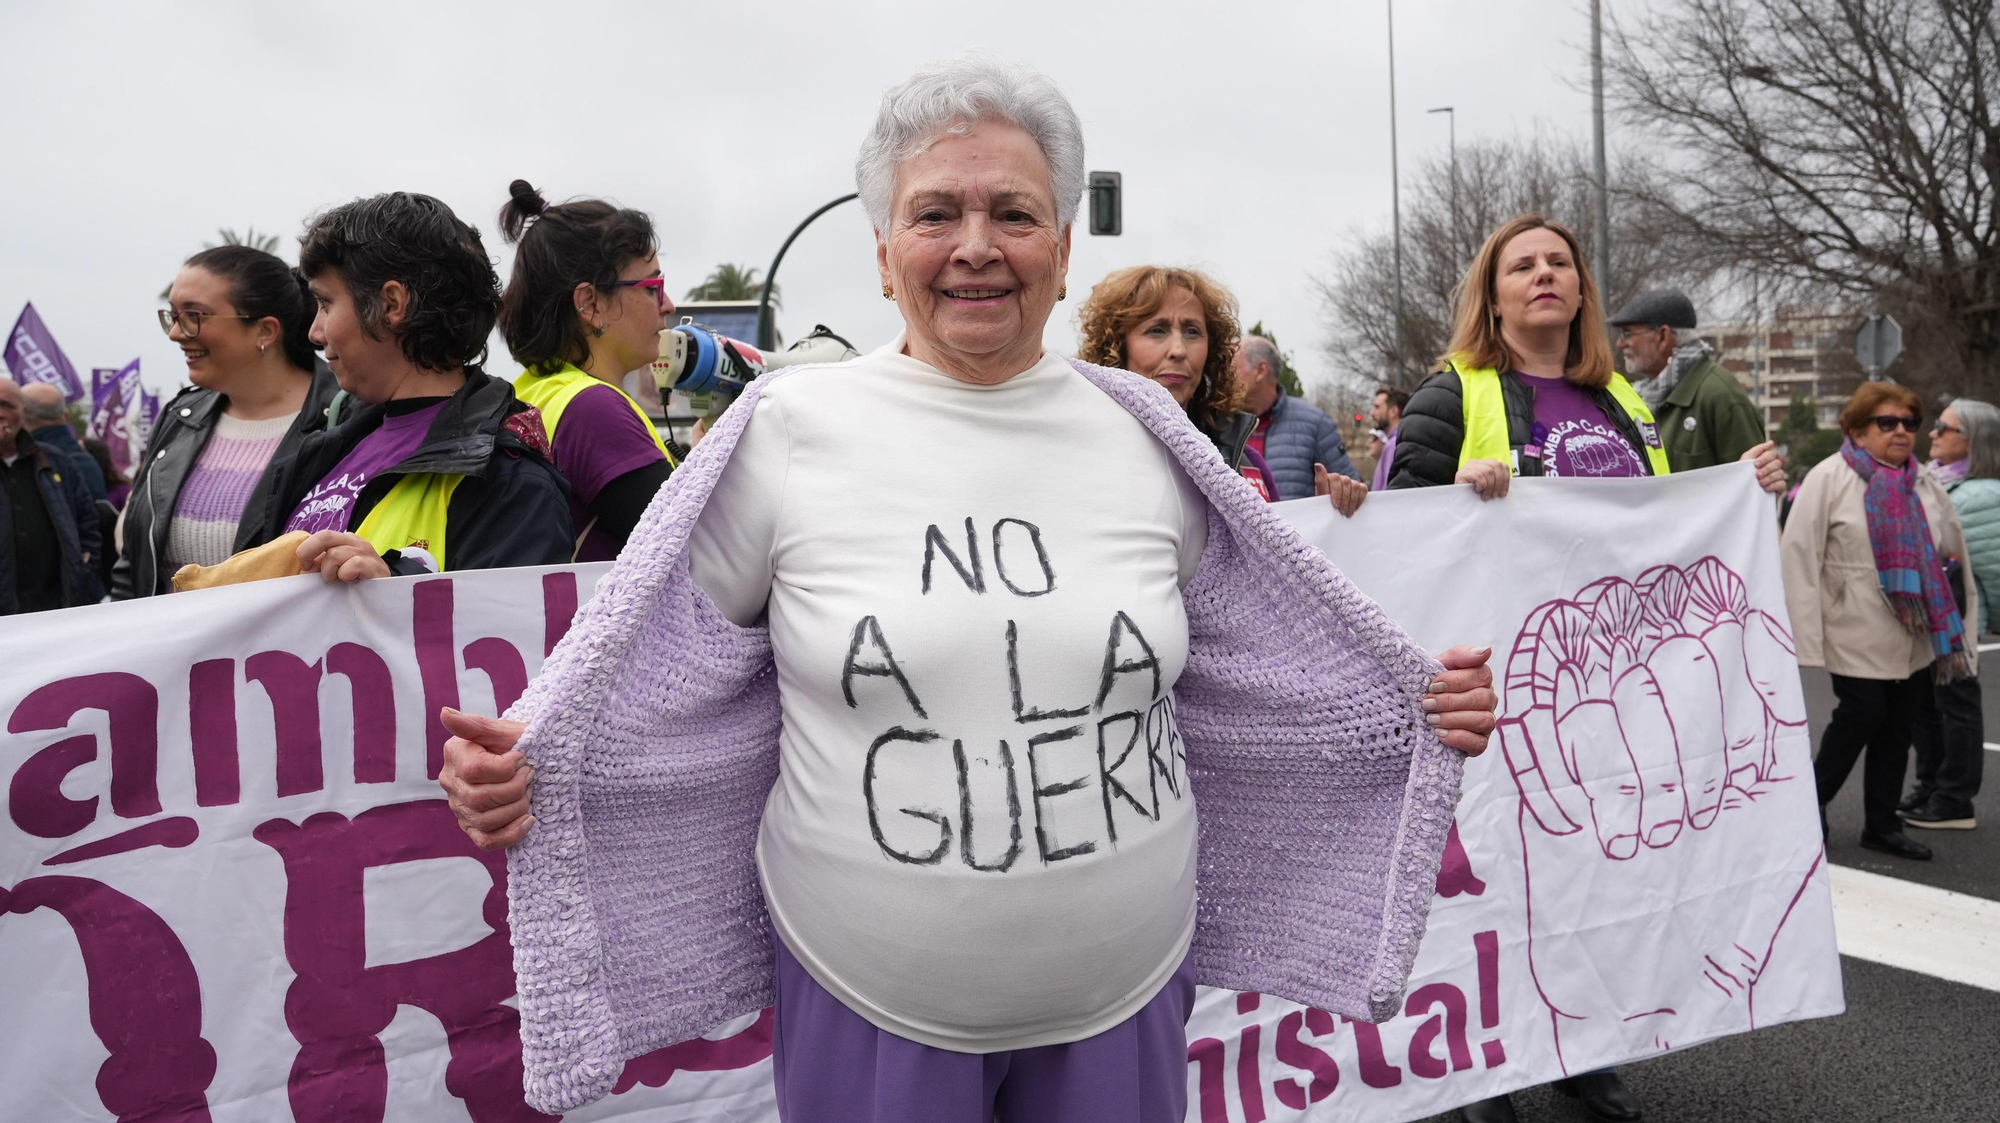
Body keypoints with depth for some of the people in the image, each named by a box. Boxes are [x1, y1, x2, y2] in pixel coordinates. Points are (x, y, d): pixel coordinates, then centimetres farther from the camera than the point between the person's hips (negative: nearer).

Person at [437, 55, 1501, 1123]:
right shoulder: (787, 431, -8)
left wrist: (1422, 705, 3)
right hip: (864, 996, -2)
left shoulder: (1145, 435, 0)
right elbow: (657, 657, 0)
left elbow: (1238, 663, 11)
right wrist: (522, 762, -15)